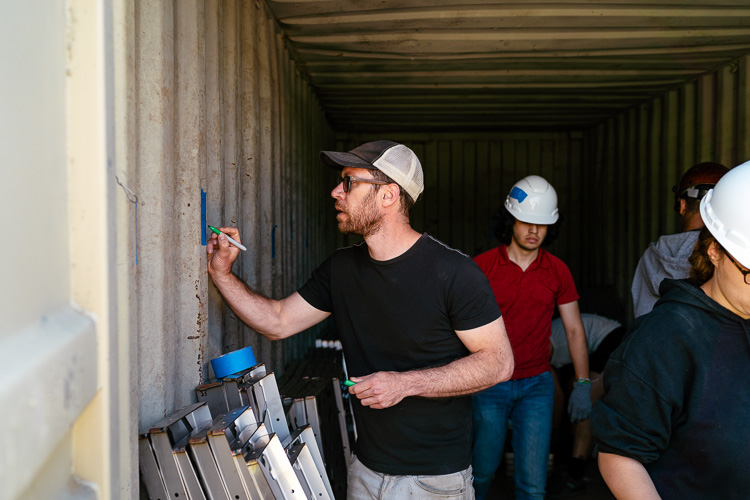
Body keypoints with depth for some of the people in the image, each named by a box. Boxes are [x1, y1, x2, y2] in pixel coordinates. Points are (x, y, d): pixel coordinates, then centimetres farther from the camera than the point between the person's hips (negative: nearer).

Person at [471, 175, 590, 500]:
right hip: (489, 384, -2)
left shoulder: (557, 271, 2)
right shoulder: (481, 267, -6)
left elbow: (574, 329, 8)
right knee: (482, 471, 12)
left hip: (537, 385, 2)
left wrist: (583, 384, 3)